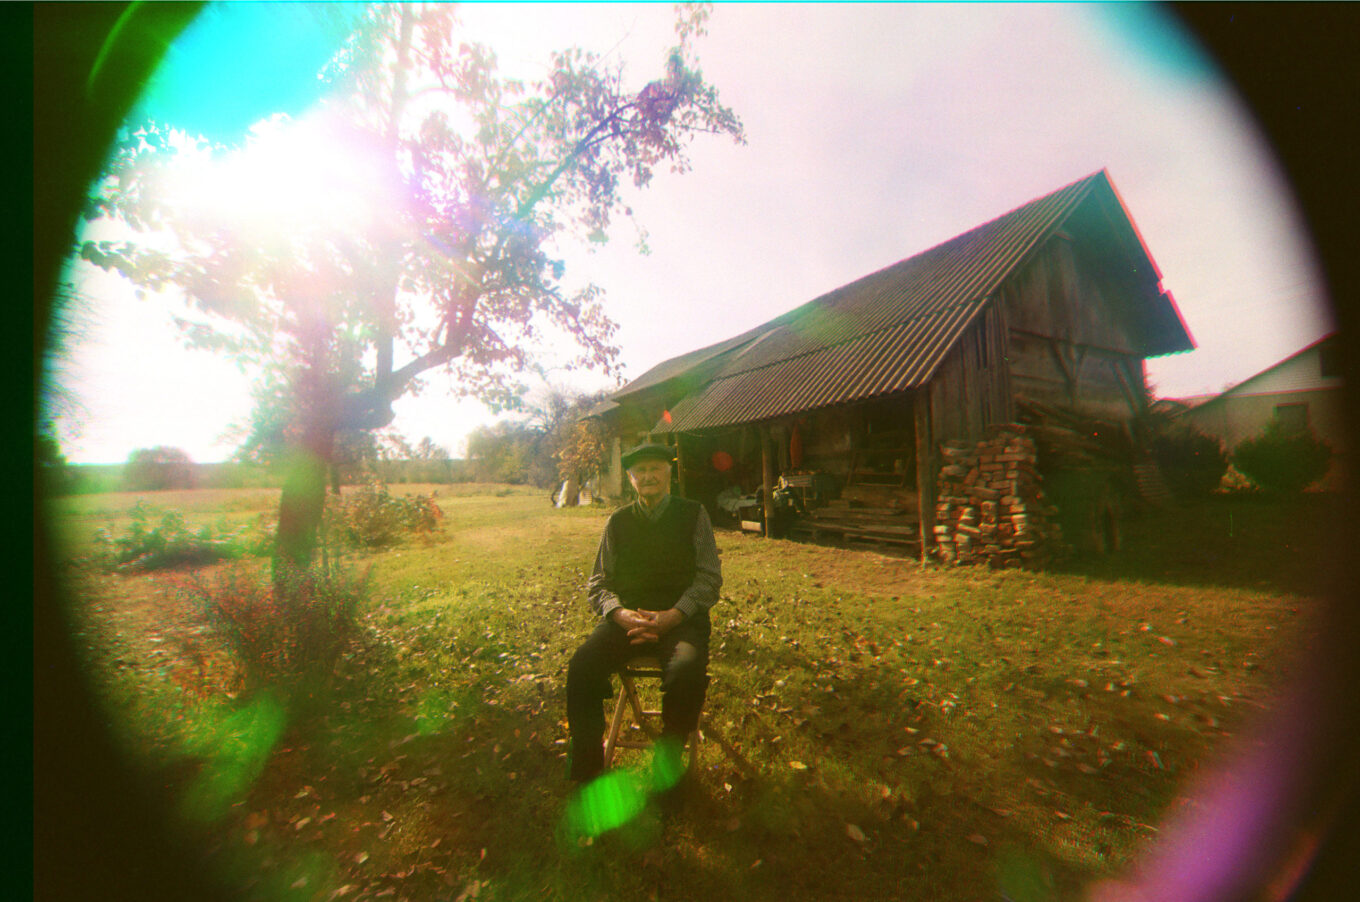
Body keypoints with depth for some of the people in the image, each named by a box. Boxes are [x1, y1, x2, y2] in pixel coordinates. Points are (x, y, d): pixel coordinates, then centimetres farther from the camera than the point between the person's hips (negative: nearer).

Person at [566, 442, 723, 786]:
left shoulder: (694, 515, 4)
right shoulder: (617, 521, 10)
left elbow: (709, 579, 0)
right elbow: (598, 583, 10)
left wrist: (671, 616, -14)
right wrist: (620, 613, -11)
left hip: (680, 618, -2)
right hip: (626, 617, 2)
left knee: (687, 672, -32)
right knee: (581, 667, -23)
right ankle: (587, 773, -4)